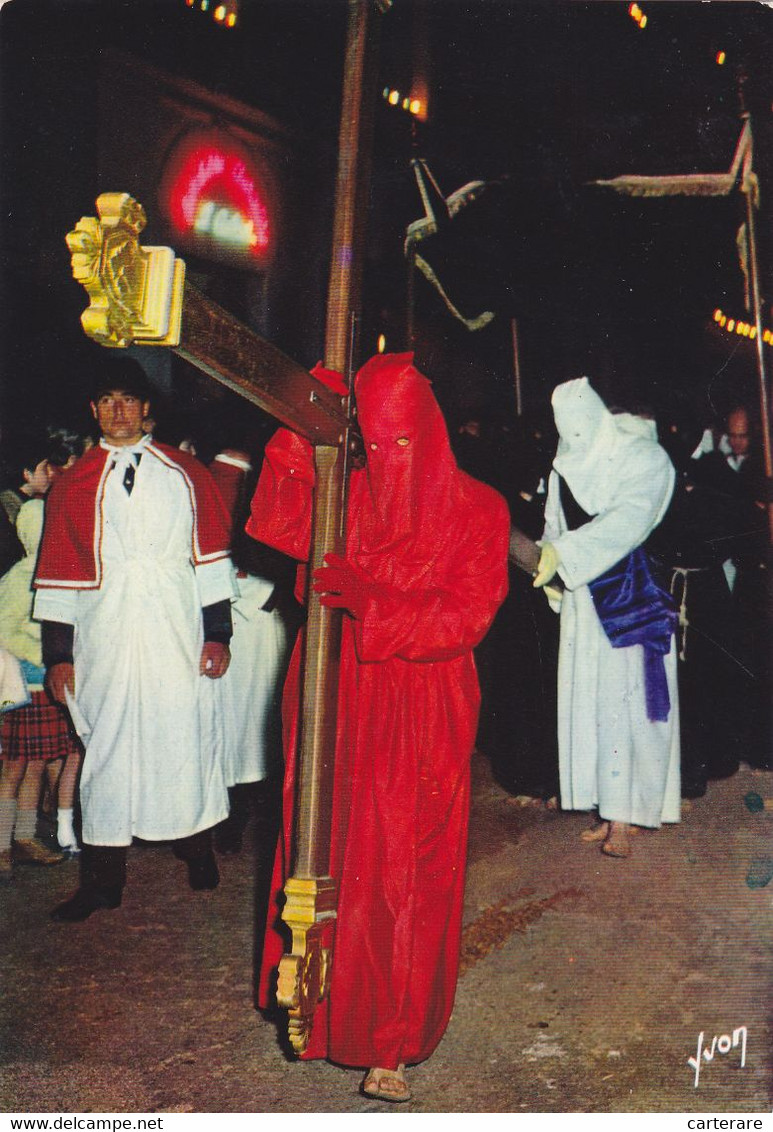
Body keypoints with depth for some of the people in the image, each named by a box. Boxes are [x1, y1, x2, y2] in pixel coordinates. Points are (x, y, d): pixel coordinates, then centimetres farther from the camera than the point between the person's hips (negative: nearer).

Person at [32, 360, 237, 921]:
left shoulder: (184, 473, 7)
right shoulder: (74, 484, 9)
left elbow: (210, 554, 5)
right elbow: (60, 573, 8)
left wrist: (218, 632, -1)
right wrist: (59, 653, 4)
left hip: (178, 633, -1)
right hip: (106, 637, 1)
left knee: (186, 737, 3)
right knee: (107, 745, 4)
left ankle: (199, 848, 25)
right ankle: (104, 879, 13)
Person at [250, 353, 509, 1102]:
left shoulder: (475, 510, -2)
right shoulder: (344, 493, 5)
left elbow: (466, 617, -10)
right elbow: (279, 528, -10)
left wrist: (371, 602, -22)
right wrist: (303, 430, -14)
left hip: (423, 716, -2)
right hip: (339, 705, 2)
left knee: (407, 870, 1)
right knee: (334, 855, 9)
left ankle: (391, 1044, 14)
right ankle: (327, 1004, 30)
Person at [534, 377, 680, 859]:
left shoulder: (642, 457, -6)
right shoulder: (566, 465, 12)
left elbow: (629, 518, -21)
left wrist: (564, 554, -26)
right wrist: (550, 568, 2)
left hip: (629, 597, -6)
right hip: (582, 599, 6)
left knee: (626, 703, -7)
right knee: (590, 704, 4)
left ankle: (623, 819, -3)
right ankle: (613, 812, 12)